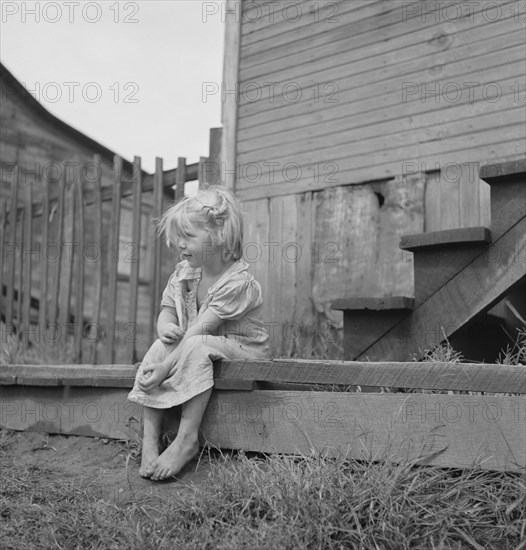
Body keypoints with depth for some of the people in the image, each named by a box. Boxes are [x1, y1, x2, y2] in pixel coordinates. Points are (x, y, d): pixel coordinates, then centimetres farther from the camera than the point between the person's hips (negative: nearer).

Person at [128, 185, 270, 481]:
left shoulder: (238, 281, -24)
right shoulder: (183, 272, 1)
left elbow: (200, 328, -28)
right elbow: (167, 312, 5)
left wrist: (166, 367, -30)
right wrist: (166, 327, -21)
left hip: (243, 348, -7)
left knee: (196, 347, -35)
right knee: (159, 346, -20)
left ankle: (187, 438, -31)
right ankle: (150, 436, -22)